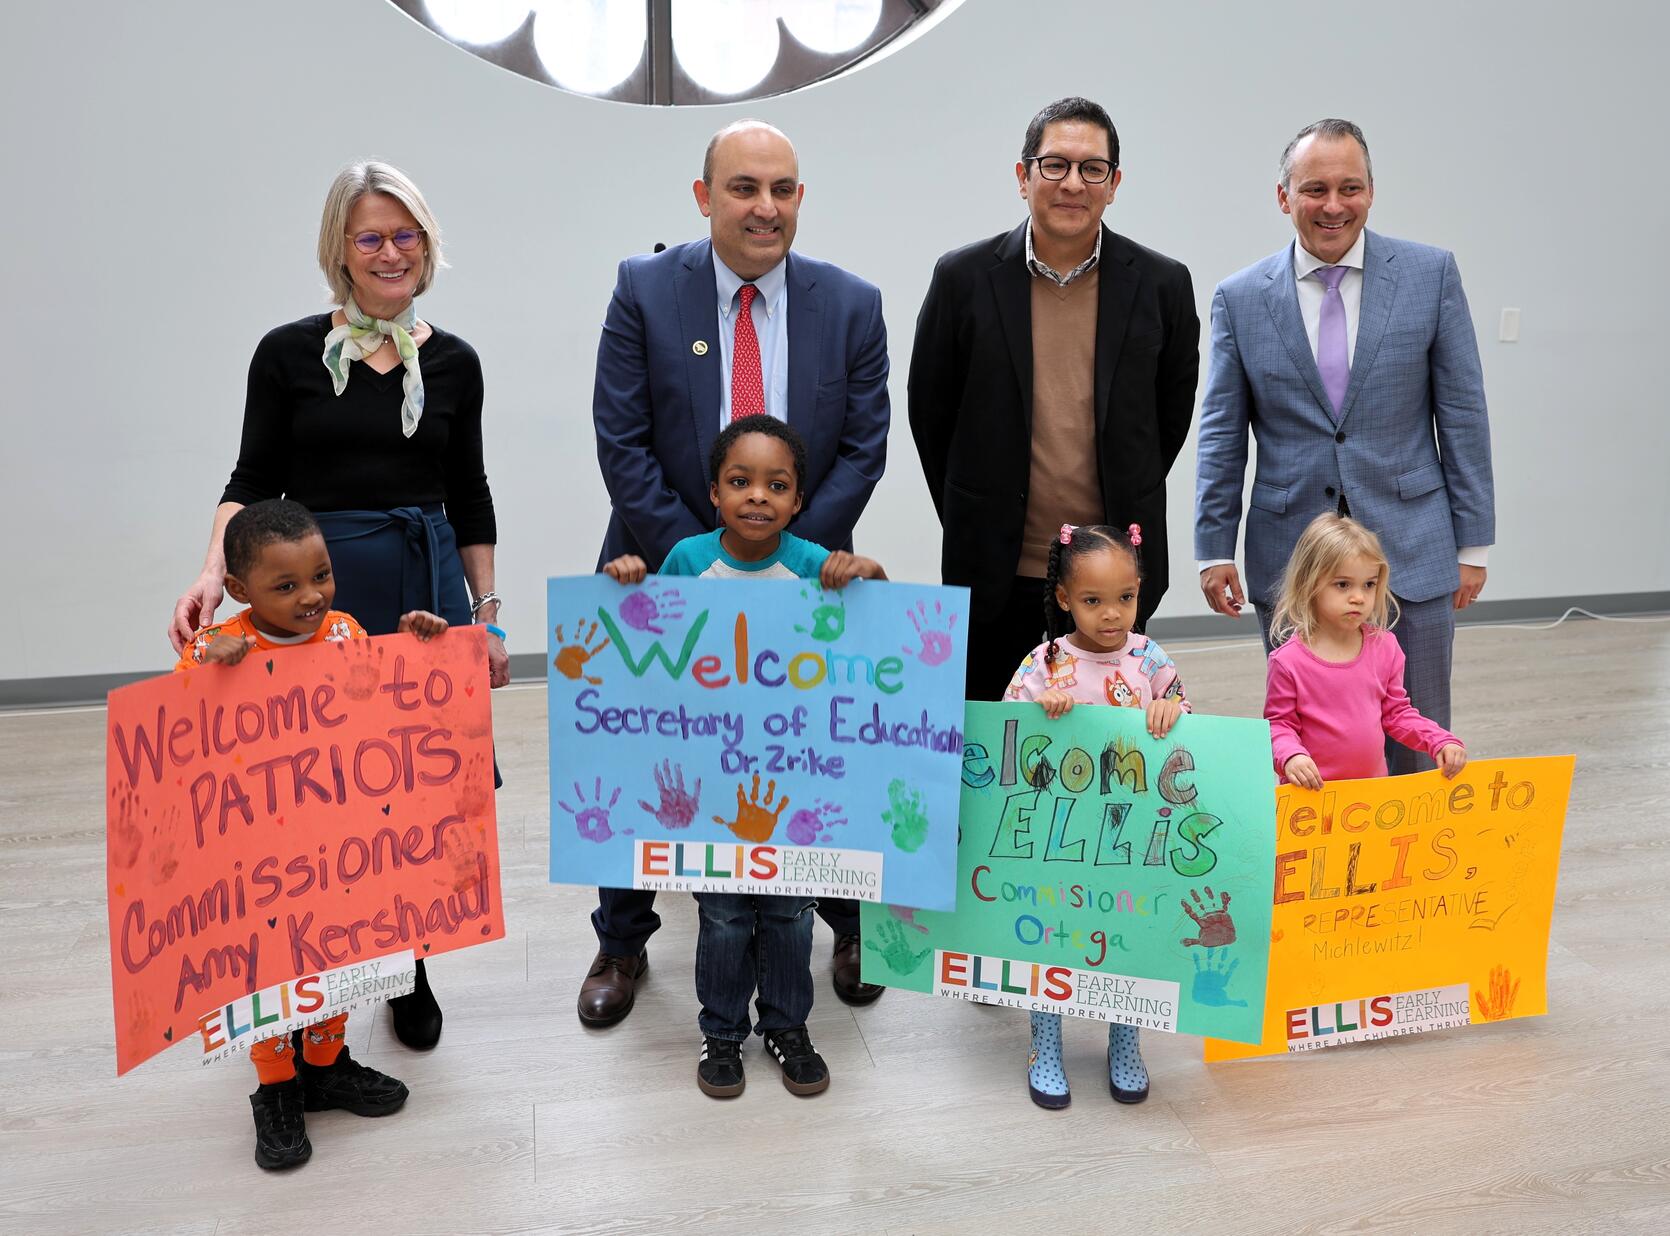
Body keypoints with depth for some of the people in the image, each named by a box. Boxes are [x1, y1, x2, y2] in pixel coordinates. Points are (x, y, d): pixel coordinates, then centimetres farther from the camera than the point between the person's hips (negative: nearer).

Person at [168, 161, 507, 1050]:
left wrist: (488, 616, 9)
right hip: (315, 593, -2)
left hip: (428, 592, 2)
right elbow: (253, 481, 1)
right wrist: (214, 578, -16)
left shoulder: (452, 362, 8)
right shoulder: (289, 352, 1)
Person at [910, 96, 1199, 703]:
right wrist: (974, 521, 8)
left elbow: (1172, 413, 11)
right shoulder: (964, 278, -2)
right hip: (995, 574, 0)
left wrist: (1130, 512, 11)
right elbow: (930, 412, 6)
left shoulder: (1162, 284, 0)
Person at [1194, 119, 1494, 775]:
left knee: (1420, 747, 8)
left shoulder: (1432, 273, 1)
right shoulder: (1241, 297, 2)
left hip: (1411, 549, 0)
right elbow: (1222, 436, 4)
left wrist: (1472, 542, 1)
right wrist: (1214, 550, 0)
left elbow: (1463, 414, 2)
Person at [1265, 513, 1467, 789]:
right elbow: (1278, 723, -3)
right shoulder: (1289, 660, -10)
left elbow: (1397, 713, 14)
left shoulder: (1385, 647, 4)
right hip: (1313, 788, -4)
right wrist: (1290, 756, -21)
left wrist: (1441, 742, 2)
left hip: (1376, 785, 4)